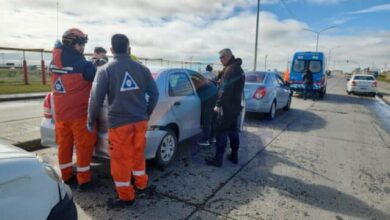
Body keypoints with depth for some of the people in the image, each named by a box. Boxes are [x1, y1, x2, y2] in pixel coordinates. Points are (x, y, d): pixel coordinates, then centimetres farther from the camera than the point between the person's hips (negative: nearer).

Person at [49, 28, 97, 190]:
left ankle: (66, 176, 27)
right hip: (79, 111, -6)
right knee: (83, 146, 4)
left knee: (64, 144, 15)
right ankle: (84, 180, 11)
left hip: (59, 111, 6)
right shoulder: (82, 64, -16)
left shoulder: (54, 61, 5)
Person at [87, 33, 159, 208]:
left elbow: (96, 98, -9)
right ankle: (141, 183, 39)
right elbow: (154, 93, 6)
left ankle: (126, 196, 19)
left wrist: (91, 121, 4)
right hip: (140, 120, 4)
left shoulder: (105, 70, -6)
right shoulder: (141, 68, 4)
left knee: (120, 158, 8)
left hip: (119, 123, -4)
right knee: (138, 153, 22)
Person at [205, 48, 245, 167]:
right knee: (233, 131, 16)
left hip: (228, 106, -10)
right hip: (235, 105, 10)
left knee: (221, 132, -5)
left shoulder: (230, 69, -16)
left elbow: (225, 90, -23)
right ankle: (234, 156, 24)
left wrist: (219, 104, -20)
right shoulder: (237, 68, 17)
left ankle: (218, 159, 0)